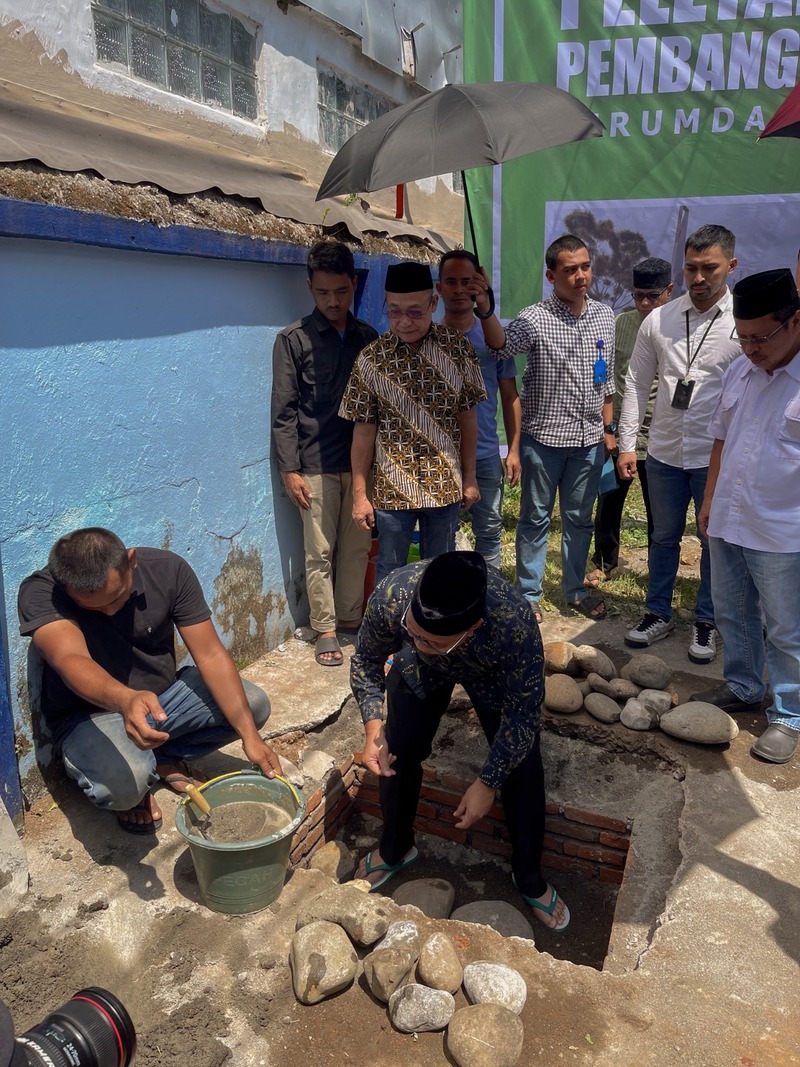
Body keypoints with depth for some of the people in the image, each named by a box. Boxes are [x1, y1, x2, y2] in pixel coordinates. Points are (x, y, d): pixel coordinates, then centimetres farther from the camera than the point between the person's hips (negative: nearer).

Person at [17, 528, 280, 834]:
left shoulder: (168, 570, -17)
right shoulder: (39, 592, -25)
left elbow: (210, 654, -17)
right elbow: (70, 660, -43)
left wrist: (250, 737, -25)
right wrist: (126, 700, -65)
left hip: (164, 695, 4)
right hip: (88, 714, -4)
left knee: (254, 704, -16)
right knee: (125, 780, -35)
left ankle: (165, 759, 8)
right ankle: (133, 793, 4)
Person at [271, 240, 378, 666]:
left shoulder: (367, 337, 8)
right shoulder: (293, 339, -3)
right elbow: (284, 411, -4)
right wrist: (290, 470, -9)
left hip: (361, 462, 4)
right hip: (316, 464, -3)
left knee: (357, 547, 10)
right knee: (320, 552, 3)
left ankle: (350, 619, 26)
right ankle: (324, 629, 17)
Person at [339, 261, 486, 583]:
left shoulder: (458, 348, -4)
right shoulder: (371, 358, -8)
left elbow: (467, 417, 3)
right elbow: (364, 430, -4)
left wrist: (469, 477, 5)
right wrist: (359, 494, -3)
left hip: (446, 485, 2)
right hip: (392, 488, -1)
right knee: (390, 572, 12)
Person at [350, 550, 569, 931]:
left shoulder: (515, 626, -46)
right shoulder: (390, 597, -40)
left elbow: (522, 715, -27)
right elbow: (366, 663, -17)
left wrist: (487, 784, -23)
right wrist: (374, 731, -26)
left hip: (495, 673, -1)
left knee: (522, 769, -2)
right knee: (397, 753, 2)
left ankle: (529, 878, 24)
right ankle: (395, 849, 32)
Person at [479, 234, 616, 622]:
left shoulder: (604, 316, 6)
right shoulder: (534, 319, -11)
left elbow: (606, 379, 13)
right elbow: (500, 346, -32)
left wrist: (608, 428, 13)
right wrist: (485, 308, -49)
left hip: (588, 439, 5)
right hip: (543, 437, -4)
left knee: (579, 518, 15)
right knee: (535, 518, 7)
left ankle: (575, 590, 31)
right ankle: (529, 595, 21)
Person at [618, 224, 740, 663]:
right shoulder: (658, 320, 1)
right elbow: (637, 383, 5)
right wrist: (627, 443, 1)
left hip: (719, 457, -2)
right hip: (664, 452, 2)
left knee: (715, 541, 11)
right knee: (664, 537, 15)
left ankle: (706, 622, 29)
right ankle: (658, 614, 32)